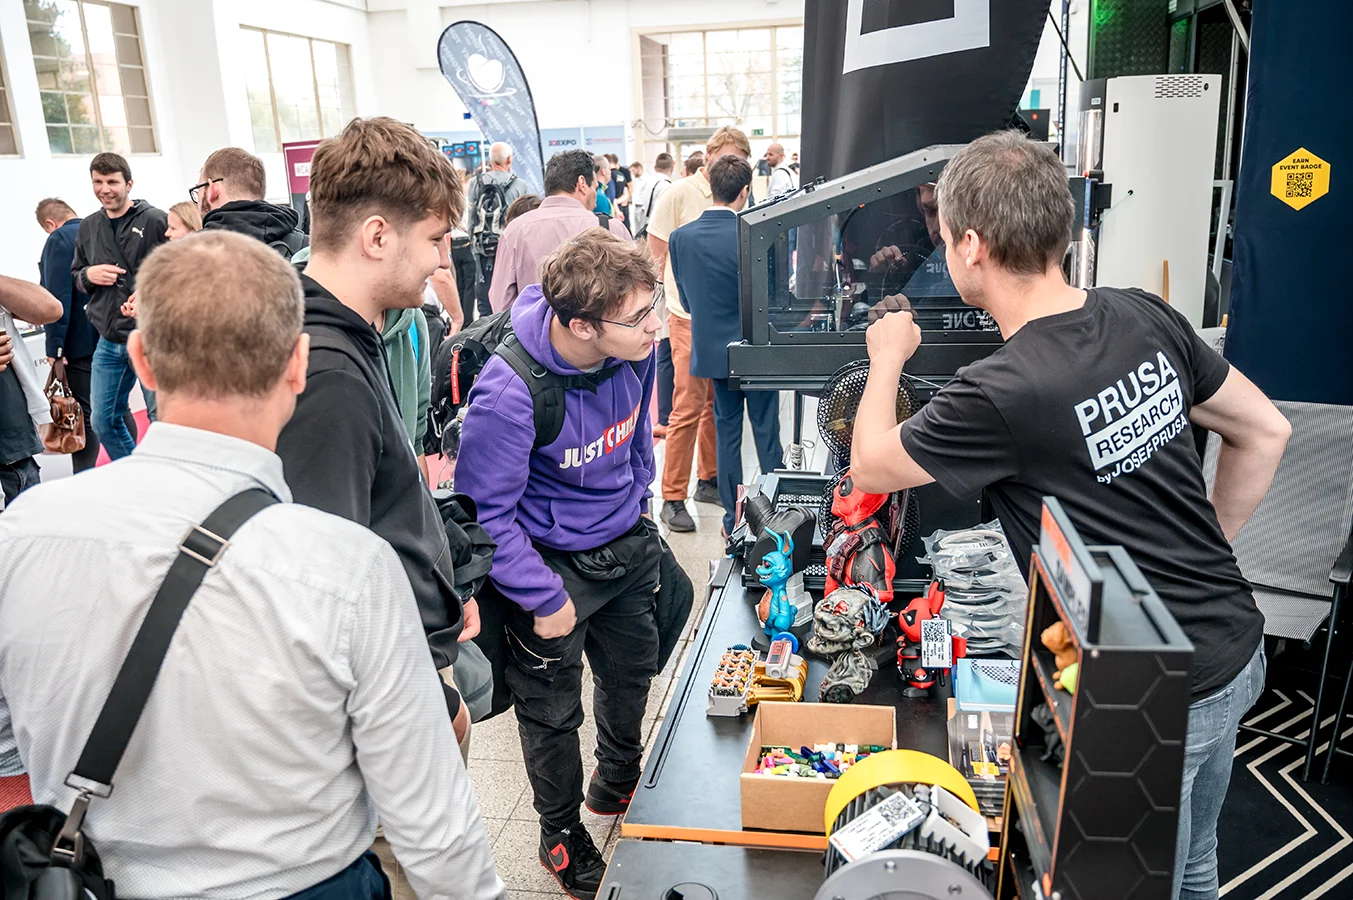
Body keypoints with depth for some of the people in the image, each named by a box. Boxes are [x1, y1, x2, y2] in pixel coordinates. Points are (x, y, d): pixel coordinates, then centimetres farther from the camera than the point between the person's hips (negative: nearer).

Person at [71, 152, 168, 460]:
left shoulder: (156, 220, -7)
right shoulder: (88, 227, 11)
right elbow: (75, 276, 22)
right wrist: (88, 275, -2)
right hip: (108, 342, 6)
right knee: (103, 421, 12)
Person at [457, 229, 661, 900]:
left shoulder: (636, 348, -15)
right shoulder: (510, 392, -34)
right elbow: (485, 509, -24)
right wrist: (544, 598, -18)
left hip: (626, 544, 6)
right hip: (554, 562, -6)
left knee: (633, 673, 25)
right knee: (553, 711, 14)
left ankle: (618, 784, 56)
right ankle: (561, 831, 42)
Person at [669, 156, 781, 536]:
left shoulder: (680, 238, -6)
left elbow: (686, 299, 3)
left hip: (712, 350, 4)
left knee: (726, 431, 14)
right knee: (766, 432, 9)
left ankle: (733, 518, 20)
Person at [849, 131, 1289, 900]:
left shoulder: (999, 395, -27)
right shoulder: (1147, 318, -6)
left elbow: (870, 467, -9)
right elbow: (1266, 432, 6)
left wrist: (886, 359, 7)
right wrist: (1203, 555, 13)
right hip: (1237, 645, 7)